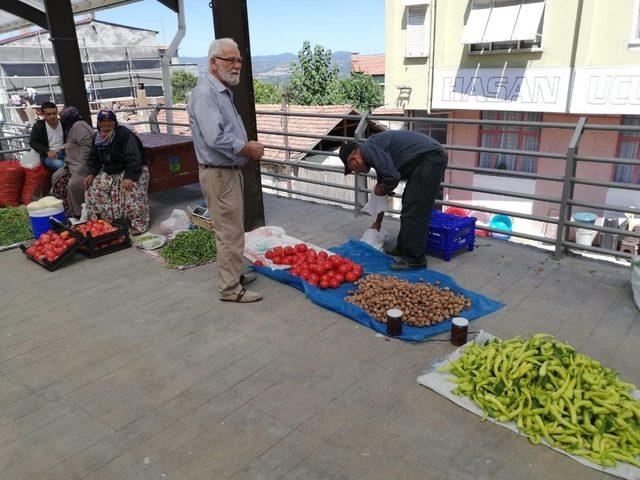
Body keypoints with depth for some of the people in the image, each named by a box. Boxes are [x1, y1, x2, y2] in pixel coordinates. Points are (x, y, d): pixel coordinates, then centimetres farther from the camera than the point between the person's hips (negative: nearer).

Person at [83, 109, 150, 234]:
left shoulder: (125, 134, -18)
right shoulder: (97, 138, 6)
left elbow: (134, 158, -27)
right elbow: (94, 158, 14)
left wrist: (130, 177, -38)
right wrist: (91, 174, -5)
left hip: (129, 171, -7)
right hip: (109, 172, 7)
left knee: (131, 191, -34)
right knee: (93, 188, -8)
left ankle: (138, 224, -27)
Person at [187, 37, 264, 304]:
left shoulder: (223, 91, 15)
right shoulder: (205, 93, -18)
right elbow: (215, 138, -28)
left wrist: (249, 145, 6)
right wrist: (246, 148, -15)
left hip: (230, 171, 10)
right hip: (219, 174, -10)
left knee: (232, 229, 19)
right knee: (230, 232, -4)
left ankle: (234, 274, 33)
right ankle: (230, 288, 7)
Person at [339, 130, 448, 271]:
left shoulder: (368, 148, -10)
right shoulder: (375, 149, 21)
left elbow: (392, 177, -21)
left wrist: (382, 190, 3)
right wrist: (377, 223, 37)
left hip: (430, 158, -11)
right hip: (431, 159, 11)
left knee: (414, 212, -7)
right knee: (409, 205, 18)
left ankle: (414, 259, 1)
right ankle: (403, 250, 27)